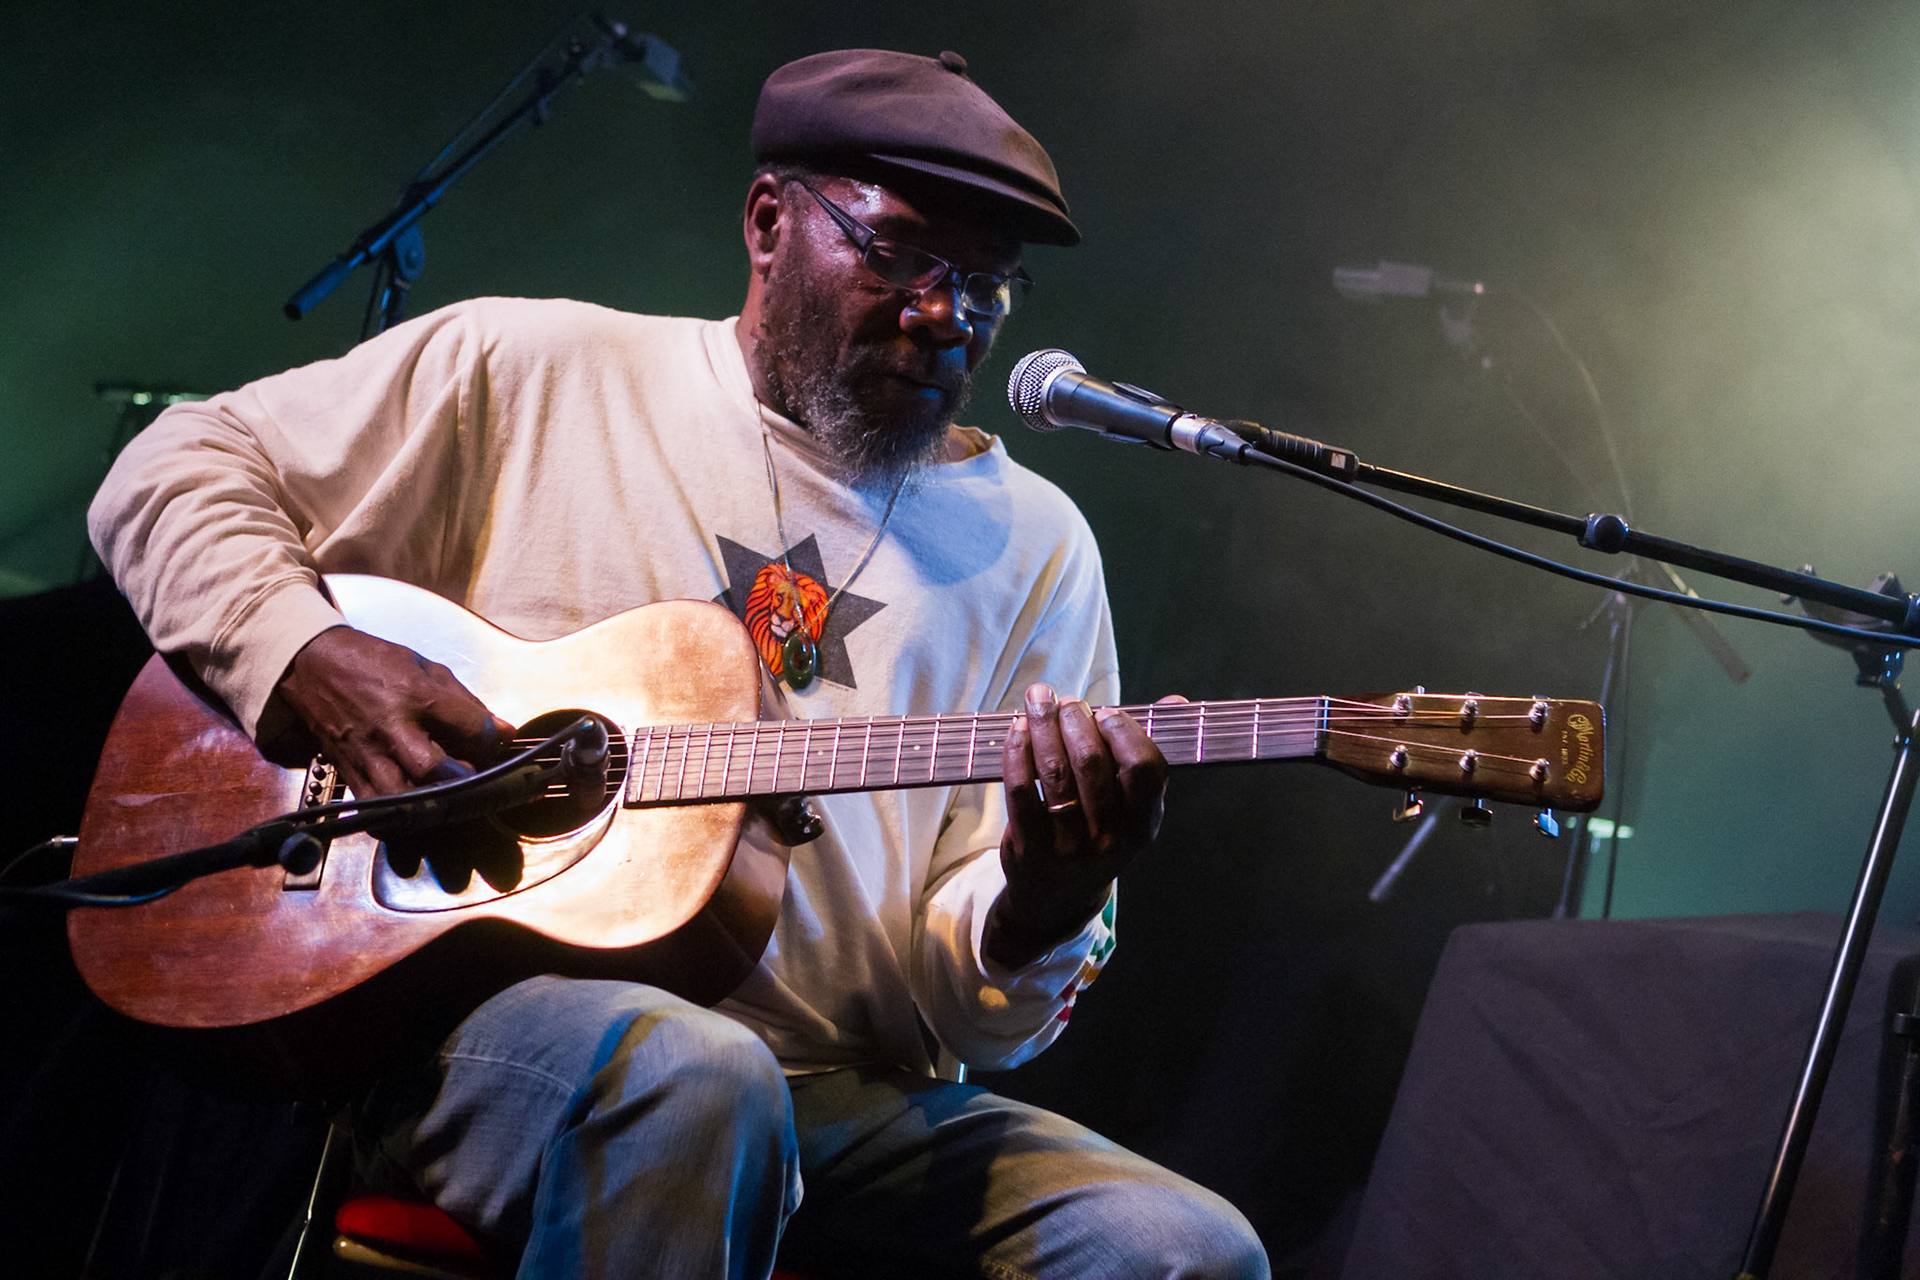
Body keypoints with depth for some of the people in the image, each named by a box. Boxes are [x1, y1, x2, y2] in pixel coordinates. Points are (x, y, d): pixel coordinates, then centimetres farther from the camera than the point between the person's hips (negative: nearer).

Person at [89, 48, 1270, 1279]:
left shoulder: (1035, 547, 10)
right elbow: (176, 470, 10)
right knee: (692, 1079, -37)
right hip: (467, 1005, -1)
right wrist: (314, 660, -9)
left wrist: (1048, 900, -19)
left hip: (838, 1091, 2)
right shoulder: (536, 373, 7)